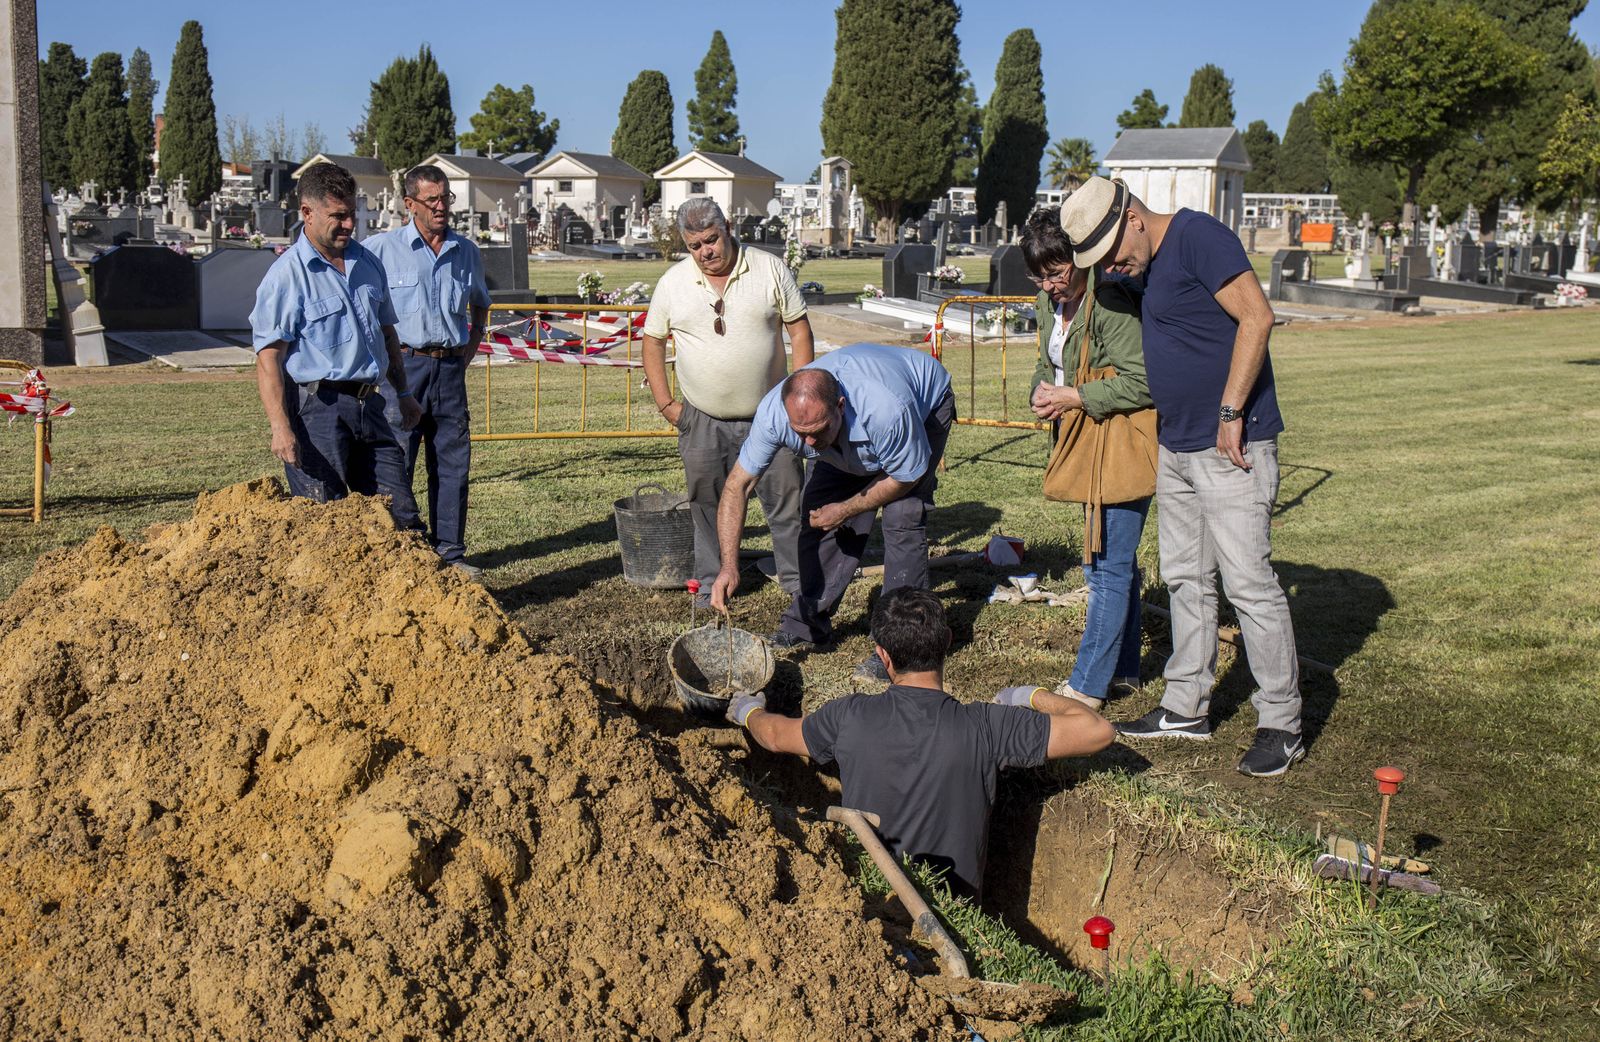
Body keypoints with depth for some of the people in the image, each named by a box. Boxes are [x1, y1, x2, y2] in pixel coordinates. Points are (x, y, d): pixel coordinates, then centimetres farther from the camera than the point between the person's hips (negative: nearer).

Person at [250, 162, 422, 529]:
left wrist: (404, 392, 23)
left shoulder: (367, 262, 13)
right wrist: (281, 427, -22)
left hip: (368, 404, 7)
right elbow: (268, 357, -13)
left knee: (400, 513, 8)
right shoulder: (286, 274, -8)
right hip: (317, 406, -6)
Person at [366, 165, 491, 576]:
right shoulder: (381, 248, -2)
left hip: (450, 368, 5)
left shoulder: (466, 252, 12)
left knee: (453, 462, 7)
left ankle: (450, 552, 17)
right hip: (403, 366, -4)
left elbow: (480, 304, 29)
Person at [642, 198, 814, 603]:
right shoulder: (672, 283, 0)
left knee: (786, 498, 5)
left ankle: (798, 579, 18)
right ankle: (712, 583, 22)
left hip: (770, 415, -1)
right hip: (703, 421, 1)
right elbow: (653, 342, 9)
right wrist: (665, 403, 2)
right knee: (709, 506, 8)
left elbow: (799, 330, 0)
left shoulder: (770, 270, -4)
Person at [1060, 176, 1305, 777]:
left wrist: (1230, 414, -22)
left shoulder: (1197, 236, -14)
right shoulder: (1143, 267, 13)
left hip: (1231, 444, -9)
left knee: (1248, 581, -6)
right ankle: (1186, 706, 25)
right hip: (1175, 447, 9)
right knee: (1185, 579, 14)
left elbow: (1257, 317, -21)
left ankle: (1281, 725, 5)